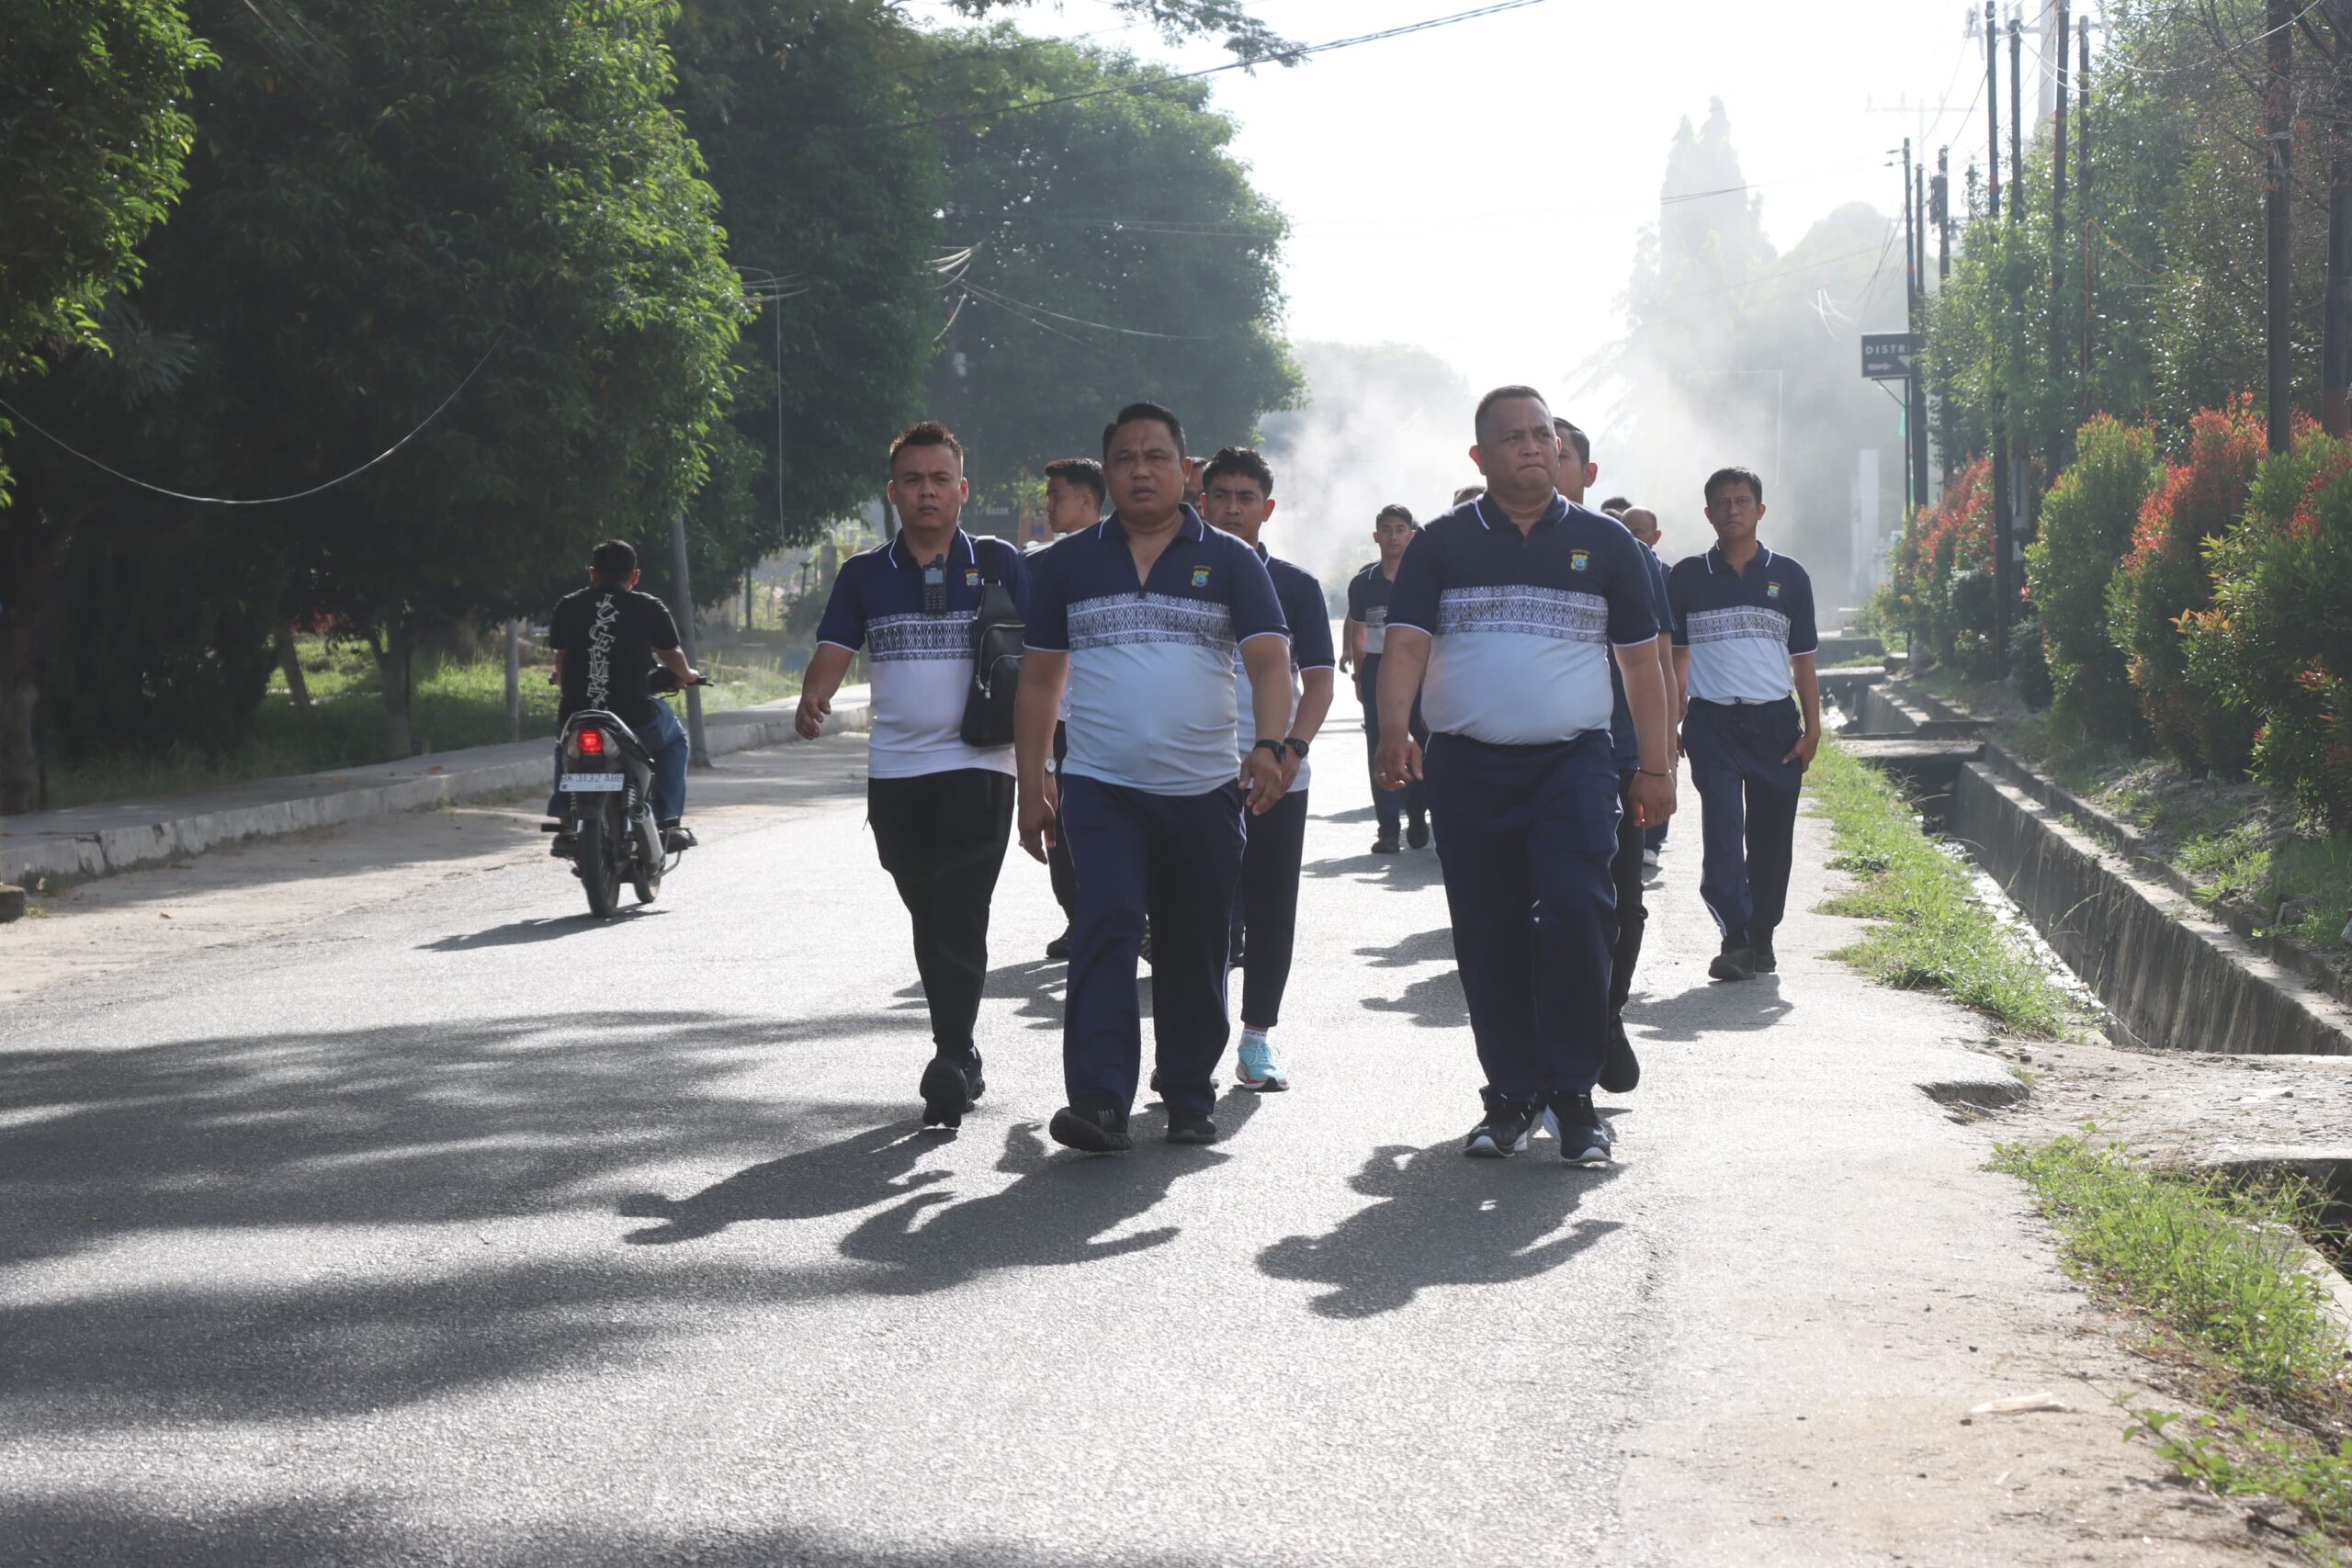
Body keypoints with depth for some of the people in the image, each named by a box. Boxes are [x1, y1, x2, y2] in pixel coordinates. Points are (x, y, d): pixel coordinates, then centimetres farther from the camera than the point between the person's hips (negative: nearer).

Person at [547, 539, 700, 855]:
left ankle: (567, 824, 23)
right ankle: (669, 823, 17)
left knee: (566, 745, 36)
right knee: (674, 740, 28)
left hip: (577, 715, 2)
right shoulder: (649, 608, 3)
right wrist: (689, 675, 36)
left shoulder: (567, 607, 6)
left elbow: (560, 660, 14)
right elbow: (672, 657, 13)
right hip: (636, 716, -2)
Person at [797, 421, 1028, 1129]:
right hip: (894, 771, 4)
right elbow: (832, 651, 5)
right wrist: (812, 700, -16)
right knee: (928, 922, 10)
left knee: (960, 918, -14)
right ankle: (961, 1052, 21)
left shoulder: (998, 564, 3)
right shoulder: (865, 574, 10)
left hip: (977, 766, -4)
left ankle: (950, 1059, -17)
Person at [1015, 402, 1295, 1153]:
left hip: (1204, 789, 1)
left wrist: (1270, 745, -24)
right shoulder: (1067, 563, 9)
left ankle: (1188, 1099, 22)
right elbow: (1039, 681, 12)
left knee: (1194, 951, 7)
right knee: (1105, 929, -17)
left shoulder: (1229, 562, 5)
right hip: (1100, 788, -1)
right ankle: (1099, 1101, -24)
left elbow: (1270, 662, -6)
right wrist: (1031, 782, 6)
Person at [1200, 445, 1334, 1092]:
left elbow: (1319, 679, 3)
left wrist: (1293, 746, -12)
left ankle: (1257, 1039, 15)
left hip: (1277, 775, 1)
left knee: (1271, 910, 4)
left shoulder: (1295, 587, 6)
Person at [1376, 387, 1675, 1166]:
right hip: (1467, 766, 1)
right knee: (1488, 935, 4)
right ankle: (1512, 1095, 15)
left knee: (1575, 913, -17)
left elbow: (1641, 661, 11)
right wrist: (1395, 731, -20)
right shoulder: (1443, 544, 7)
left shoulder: (1603, 542, 9)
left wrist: (1656, 768, 6)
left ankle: (1572, 1091, -7)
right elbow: (1405, 643, -2)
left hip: (1573, 760, -1)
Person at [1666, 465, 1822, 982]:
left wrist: (1812, 726, 2)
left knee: (1771, 837, 4)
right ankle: (1735, 938, -17)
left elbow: (1803, 660, 10)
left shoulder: (1788, 577, 9)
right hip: (1712, 721, -1)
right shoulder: (1688, 577, 7)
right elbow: (1675, 657, 9)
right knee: (1722, 830, -13)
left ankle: (1761, 938, 15)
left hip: (1775, 724, 1)